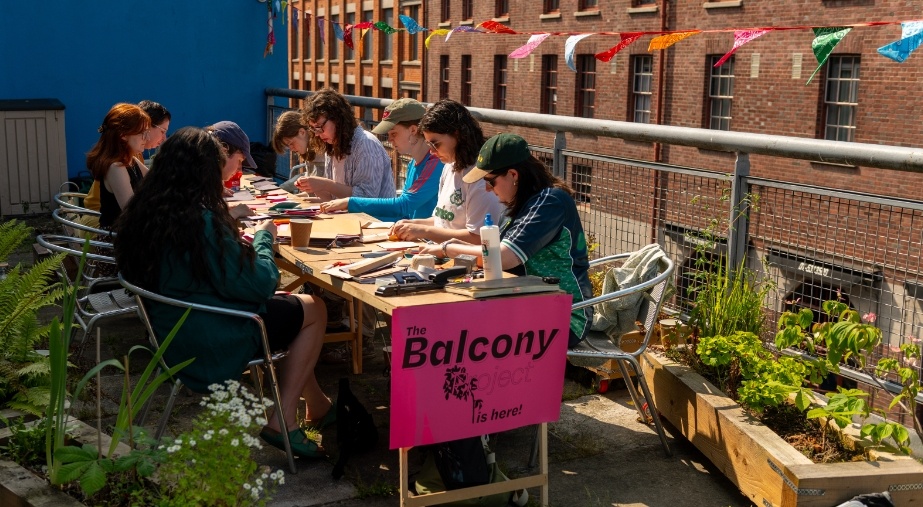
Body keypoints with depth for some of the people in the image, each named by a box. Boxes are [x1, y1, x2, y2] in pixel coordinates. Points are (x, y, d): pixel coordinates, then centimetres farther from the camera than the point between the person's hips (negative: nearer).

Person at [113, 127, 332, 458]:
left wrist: (240, 247, 9)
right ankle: (283, 422, 10)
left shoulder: (140, 215, -2)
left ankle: (318, 407, 31)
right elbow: (259, 285, -20)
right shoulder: (203, 222, -27)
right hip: (212, 344, -8)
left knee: (289, 305, 24)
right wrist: (263, 238, -4)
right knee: (314, 309, 11)